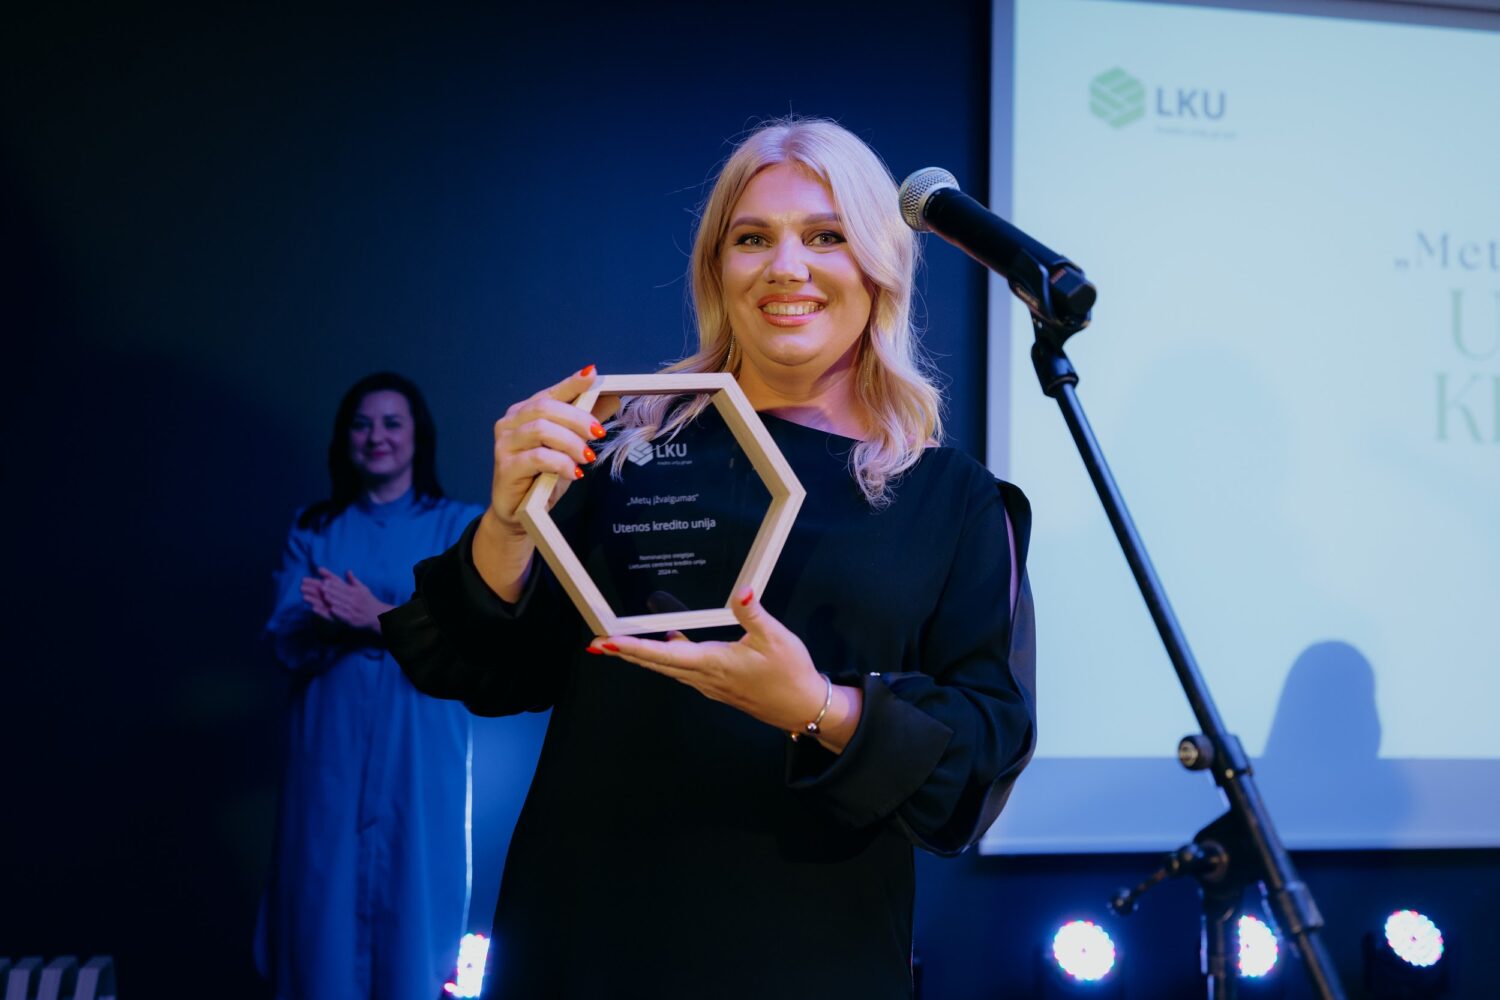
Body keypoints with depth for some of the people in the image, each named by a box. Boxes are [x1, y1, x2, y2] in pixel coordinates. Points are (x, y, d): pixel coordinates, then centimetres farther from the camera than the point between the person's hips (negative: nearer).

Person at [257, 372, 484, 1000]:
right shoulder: (313, 529, 10)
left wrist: (379, 618, -21)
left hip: (420, 751, -1)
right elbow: (286, 641, 1)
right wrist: (338, 620, -20)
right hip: (330, 747, 2)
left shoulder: (459, 526, 4)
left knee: (413, 899, 1)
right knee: (326, 906, 2)